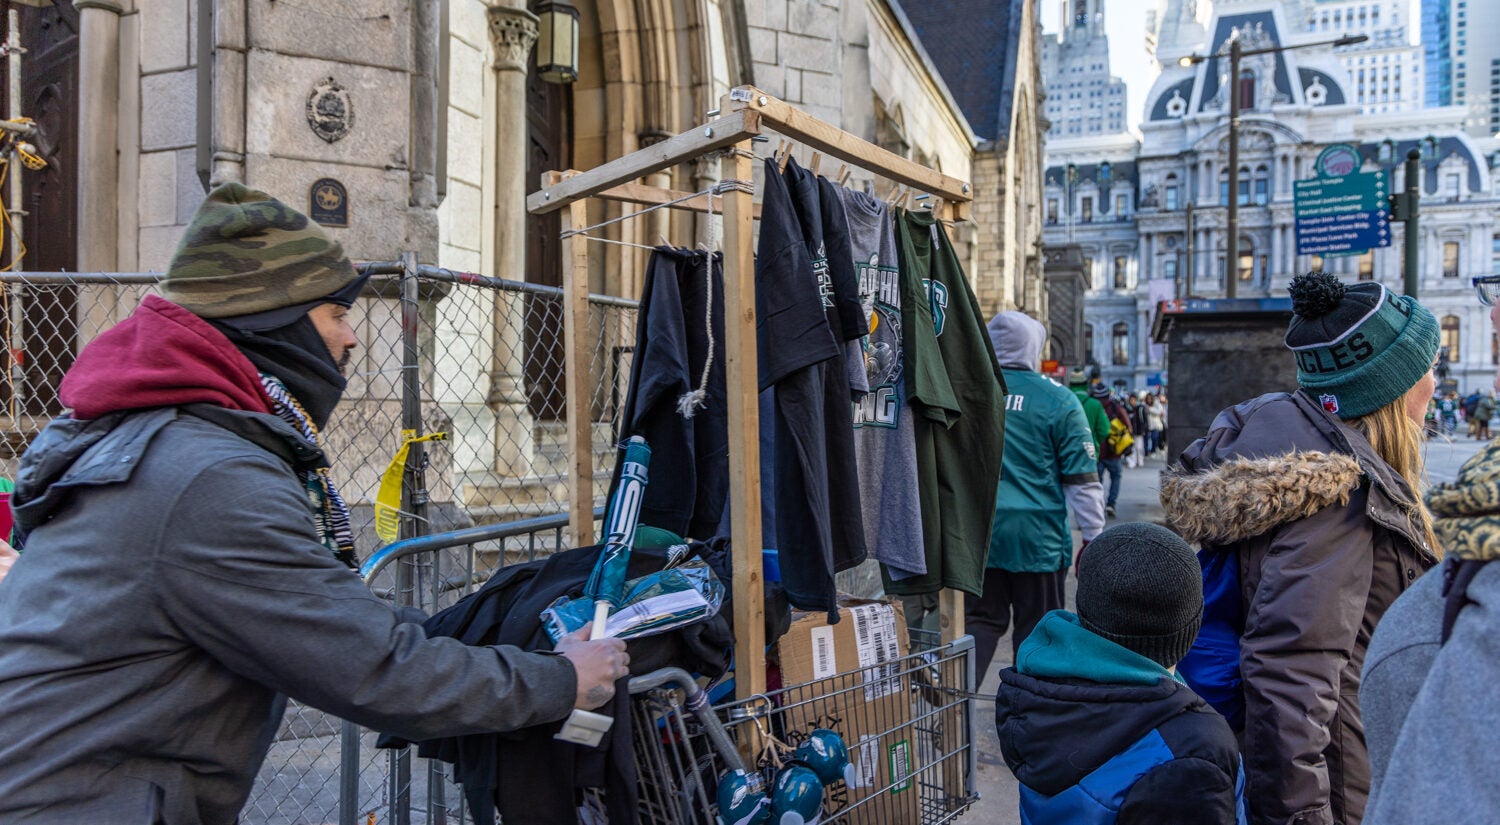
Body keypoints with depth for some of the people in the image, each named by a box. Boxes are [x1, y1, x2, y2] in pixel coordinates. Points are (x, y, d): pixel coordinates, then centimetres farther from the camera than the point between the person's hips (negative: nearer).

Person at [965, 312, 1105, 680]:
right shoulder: (1058, 400, -5)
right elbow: (1082, 480, -3)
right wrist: (1094, 540, 4)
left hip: (974, 534, 2)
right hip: (1037, 537, -2)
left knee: (980, 622, 11)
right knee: (1036, 630, 10)